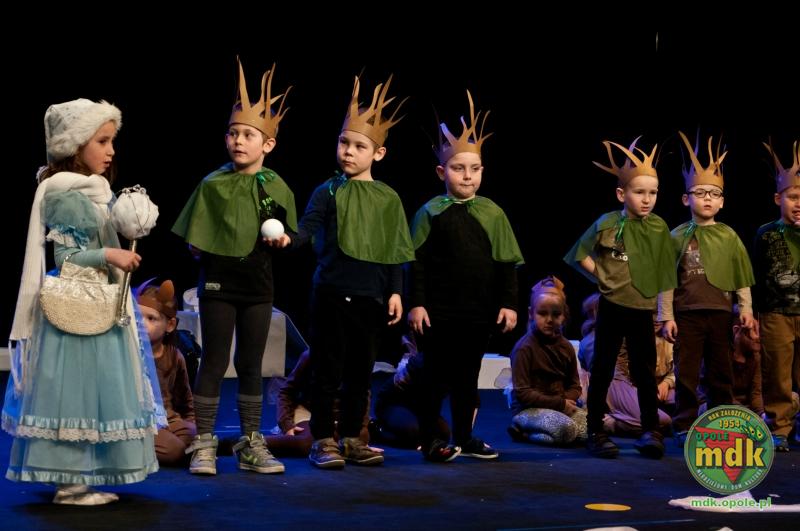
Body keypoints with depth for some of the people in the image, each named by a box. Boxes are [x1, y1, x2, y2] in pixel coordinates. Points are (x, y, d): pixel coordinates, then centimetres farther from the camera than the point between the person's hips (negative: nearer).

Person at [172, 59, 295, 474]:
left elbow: (287, 234, 10)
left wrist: (281, 239, -9)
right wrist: (203, 251, -16)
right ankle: (204, 444, 11)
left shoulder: (277, 187, 1)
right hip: (217, 283, -2)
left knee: (251, 366, 10)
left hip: (258, 286, 2)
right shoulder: (213, 184, -3)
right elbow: (193, 241, 0)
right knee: (214, 364, 2)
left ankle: (251, 445, 18)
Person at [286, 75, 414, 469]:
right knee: (327, 369, 2)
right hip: (332, 293, -3)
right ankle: (323, 440, 11)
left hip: (371, 297, 3)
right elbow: (305, 231, -11)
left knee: (360, 371, 11)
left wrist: (395, 292, 3)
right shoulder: (328, 192, -1)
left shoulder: (389, 198, 6)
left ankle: (351, 439, 22)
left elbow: (397, 250, 8)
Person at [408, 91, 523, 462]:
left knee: (468, 377, 13)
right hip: (439, 311, -3)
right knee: (436, 377, 3)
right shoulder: (431, 212, -4)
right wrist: (416, 303, -10)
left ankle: (463, 438, 25)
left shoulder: (493, 213, 4)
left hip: (479, 313, 3)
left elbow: (507, 263, 6)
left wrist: (509, 303, 2)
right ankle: (429, 440, 13)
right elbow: (417, 262, -5)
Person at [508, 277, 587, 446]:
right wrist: (559, 403, -17)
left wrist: (567, 400, -11)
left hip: (561, 405, 8)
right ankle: (521, 428, -7)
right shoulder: (524, 348, -11)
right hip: (529, 409, -8)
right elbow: (522, 393, -16)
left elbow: (574, 385, 14)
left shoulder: (566, 346, 10)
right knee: (566, 429, -34)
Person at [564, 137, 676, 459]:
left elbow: (665, 276, 6)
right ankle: (595, 432, 11)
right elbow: (579, 256, 0)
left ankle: (651, 431, 17)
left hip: (643, 311, 3)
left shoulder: (659, 228, 1)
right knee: (602, 370, 4)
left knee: (646, 372, 8)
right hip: (612, 308, -2)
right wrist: (602, 278, -6)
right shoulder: (607, 224, -8)